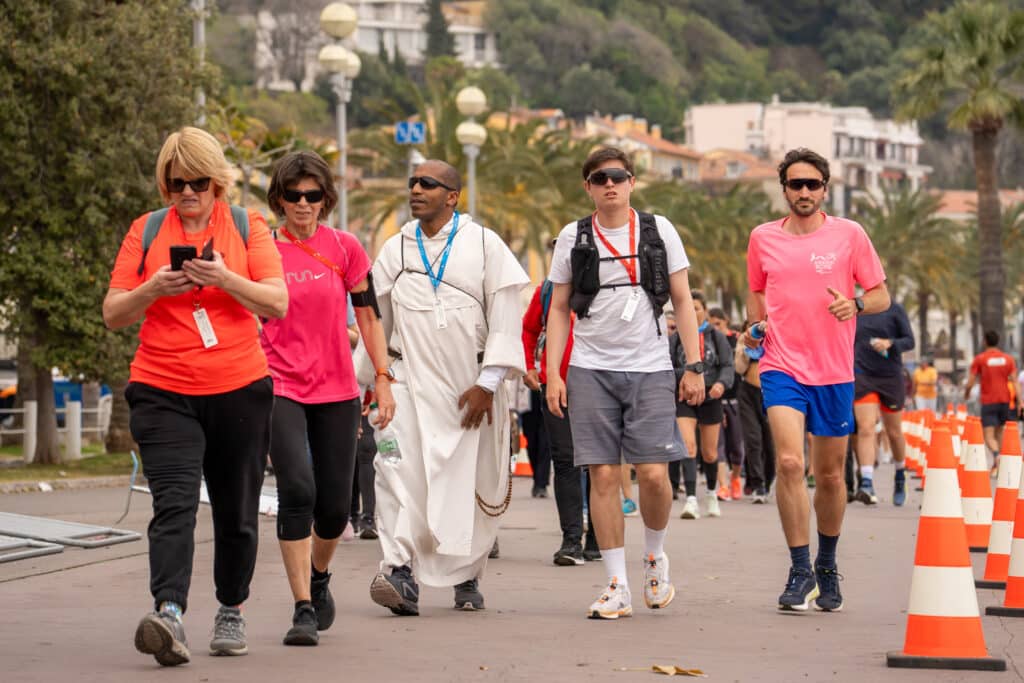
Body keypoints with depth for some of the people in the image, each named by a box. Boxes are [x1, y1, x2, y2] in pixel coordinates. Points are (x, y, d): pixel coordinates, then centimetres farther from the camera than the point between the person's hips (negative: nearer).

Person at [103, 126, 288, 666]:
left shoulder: (247, 227, 5)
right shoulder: (146, 231, 7)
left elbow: (278, 304, -4)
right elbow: (113, 314, 5)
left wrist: (224, 278, -19)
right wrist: (154, 288, -14)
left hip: (239, 389, 1)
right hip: (163, 392, -1)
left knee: (236, 511, 10)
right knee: (173, 504, -17)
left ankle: (231, 611, 27)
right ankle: (169, 614, -30)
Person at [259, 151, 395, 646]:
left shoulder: (344, 248, 3)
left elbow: (368, 316, 9)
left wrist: (383, 379, 5)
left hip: (336, 391, 2)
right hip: (280, 388, -2)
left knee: (334, 507, 5)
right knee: (297, 490, -19)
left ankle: (318, 577, 36)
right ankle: (303, 608, -13)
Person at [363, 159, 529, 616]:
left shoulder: (483, 244, 1)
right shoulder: (396, 249, 9)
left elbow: (504, 317, -2)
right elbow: (375, 319, 16)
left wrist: (488, 382, -8)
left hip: (471, 386, -1)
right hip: (410, 381, 1)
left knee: (473, 481, 3)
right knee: (400, 471, -17)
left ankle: (467, 577, 18)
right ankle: (401, 570, -23)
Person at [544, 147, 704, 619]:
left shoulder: (658, 230, 5)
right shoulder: (573, 238, 6)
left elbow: (682, 300, 8)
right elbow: (559, 309, 10)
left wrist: (695, 367, 1)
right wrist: (553, 374, 1)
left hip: (649, 368, 0)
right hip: (591, 370, 1)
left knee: (654, 474, -8)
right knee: (603, 476, -3)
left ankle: (654, 556, 20)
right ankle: (617, 586, 2)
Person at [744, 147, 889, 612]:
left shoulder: (849, 234, 0)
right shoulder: (763, 238, 6)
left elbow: (881, 296, 4)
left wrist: (855, 303, -17)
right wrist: (755, 325, 2)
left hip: (834, 372, 0)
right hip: (782, 368, 0)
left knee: (830, 474, 9)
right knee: (789, 462, -19)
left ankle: (827, 567, 31)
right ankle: (800, 571, -11)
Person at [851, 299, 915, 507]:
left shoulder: (895, 310, 0)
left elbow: (909, 341, -4)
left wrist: (890, 343, -21)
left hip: (891, 377, -1)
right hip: (862, 376, 1)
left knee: (894, 432, 11)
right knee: (866, 428, -15)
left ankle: (900, 477, 35)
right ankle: (866, 483, -23)